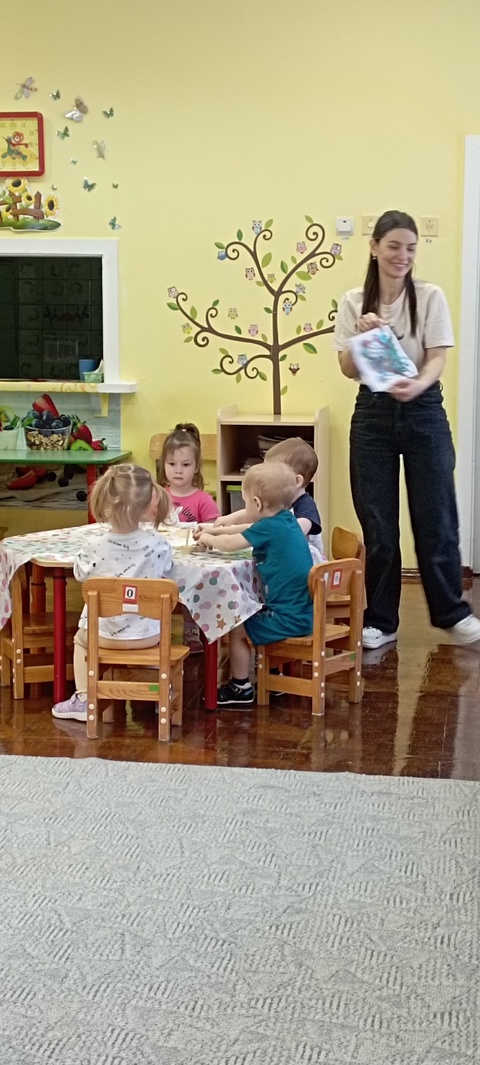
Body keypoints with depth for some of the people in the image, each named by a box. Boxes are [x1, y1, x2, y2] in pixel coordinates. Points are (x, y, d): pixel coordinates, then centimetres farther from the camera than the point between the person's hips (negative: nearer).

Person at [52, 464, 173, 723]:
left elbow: (80, 573, 2)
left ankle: (83, 699, 27)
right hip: (149, 634, 1)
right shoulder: (158, 544, -17)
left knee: (81, 638, 32)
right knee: (161, 633, 37)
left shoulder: (95, 548, -19)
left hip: (105, 634, -1)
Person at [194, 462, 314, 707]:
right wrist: (213, 532, 24)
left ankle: (241, 689, 13)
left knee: (236, 629, 1)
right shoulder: (286, 520, 8)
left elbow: (229, 544, -11)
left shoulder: (269, 527, -19)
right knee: (245, 620, 28)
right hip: (302, 613, 10)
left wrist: (208, 539, 9)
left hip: (288, 618, -9)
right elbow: (247, 531, 24)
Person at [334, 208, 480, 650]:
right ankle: (381, 620, 16)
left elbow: (437, 359, -9)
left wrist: (417, 385, -30)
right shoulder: (354, 302, 2)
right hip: (373, 414, 1)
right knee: (377, 523, 5)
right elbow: (348, 370, 0)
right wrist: (360, 336, -20)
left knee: (436, 517, 5)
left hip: (423, 411, -1)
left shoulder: (430, 297, -2)